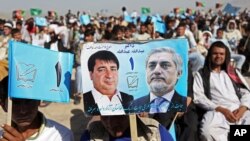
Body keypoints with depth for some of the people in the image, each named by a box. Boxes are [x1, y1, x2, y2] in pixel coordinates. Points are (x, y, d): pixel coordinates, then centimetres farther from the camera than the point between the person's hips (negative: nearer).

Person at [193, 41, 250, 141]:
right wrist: (221, 109, -10)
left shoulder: (233, 73, 28)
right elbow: (198, 97, 3)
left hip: (239, 111, 3)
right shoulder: (201, 74, 17)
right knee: (208, 132, -36)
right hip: (217, 111, -2)